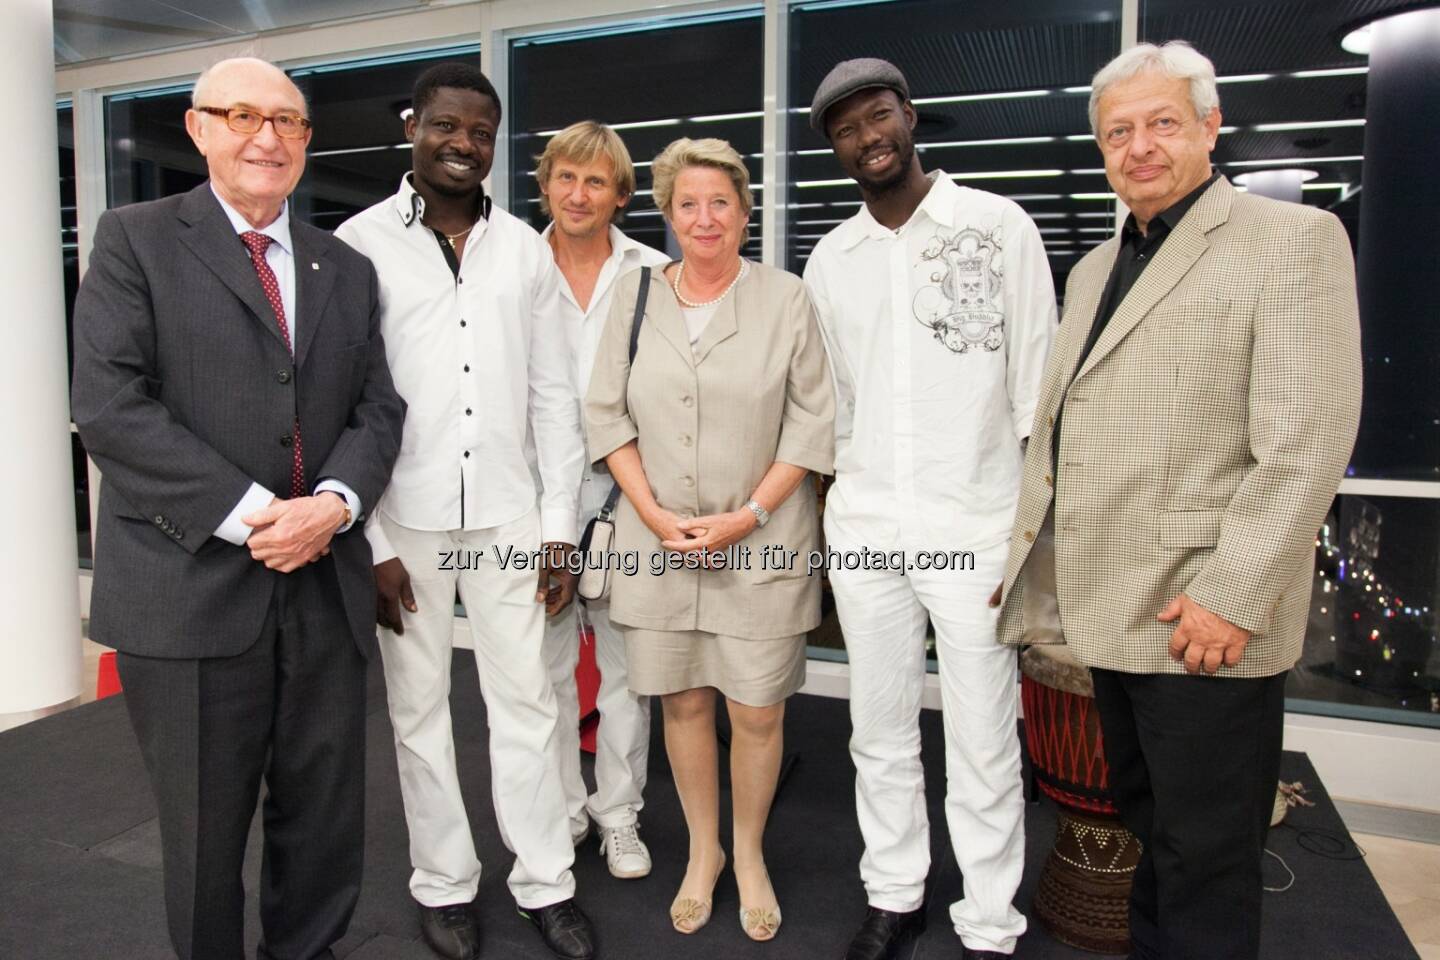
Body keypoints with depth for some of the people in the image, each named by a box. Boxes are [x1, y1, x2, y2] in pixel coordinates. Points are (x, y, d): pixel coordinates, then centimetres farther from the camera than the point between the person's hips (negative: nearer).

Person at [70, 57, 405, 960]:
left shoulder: (348, 269, 14)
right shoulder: (136, 239, 2)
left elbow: (378, 408, 7)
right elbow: (109, 405, -9)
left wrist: (334, 502, -12)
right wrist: (249, 513, -16)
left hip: (325, 587, 4)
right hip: (190, 585, -3)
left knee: (328, 819, 12)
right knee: (203, 828, 12)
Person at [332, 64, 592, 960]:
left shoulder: (526, 249, 6)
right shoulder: (359, 243, -2)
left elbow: (555, 398, 6)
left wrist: (559, 528, 2)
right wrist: (367, 540, -7)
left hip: (507, 515, 2)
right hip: (403, 519, -1)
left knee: (526, 701, 7)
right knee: (419, 707, 11)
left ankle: (547, 883, 23)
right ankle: (445, 883, 29)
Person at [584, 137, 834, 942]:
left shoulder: (786, 299, -1)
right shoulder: (635, 296, 6)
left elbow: (813, 421, -3)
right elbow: (608, 414, 5)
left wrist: (748, 516, -11)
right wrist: (654, 515, -6)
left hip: (760, 544, -2)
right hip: (659, 541, 2)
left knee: (758, 711, 4)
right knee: (682, 700, 10)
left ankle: (750, 854, 30)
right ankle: (703, 851, 33)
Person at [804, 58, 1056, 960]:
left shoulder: (1000, 226, -1)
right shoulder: (831, 258, 10)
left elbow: (1037, 389, -2)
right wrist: (832, 520, 12)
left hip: (975, 527, -3)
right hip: (864, 527, 4)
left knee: (983, 746, 4)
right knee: (880, 732, 14)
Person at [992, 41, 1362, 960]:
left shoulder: (1293, 240, -5)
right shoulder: (1095, 269, 17)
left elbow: (1306, 441, -15)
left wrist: (1233, 595, -20)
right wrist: (1031, 555, 12)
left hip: (1205, 619, -7)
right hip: (1112, 610, 7)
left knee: (1204, 859, 5)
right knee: (1147, 827, 22)